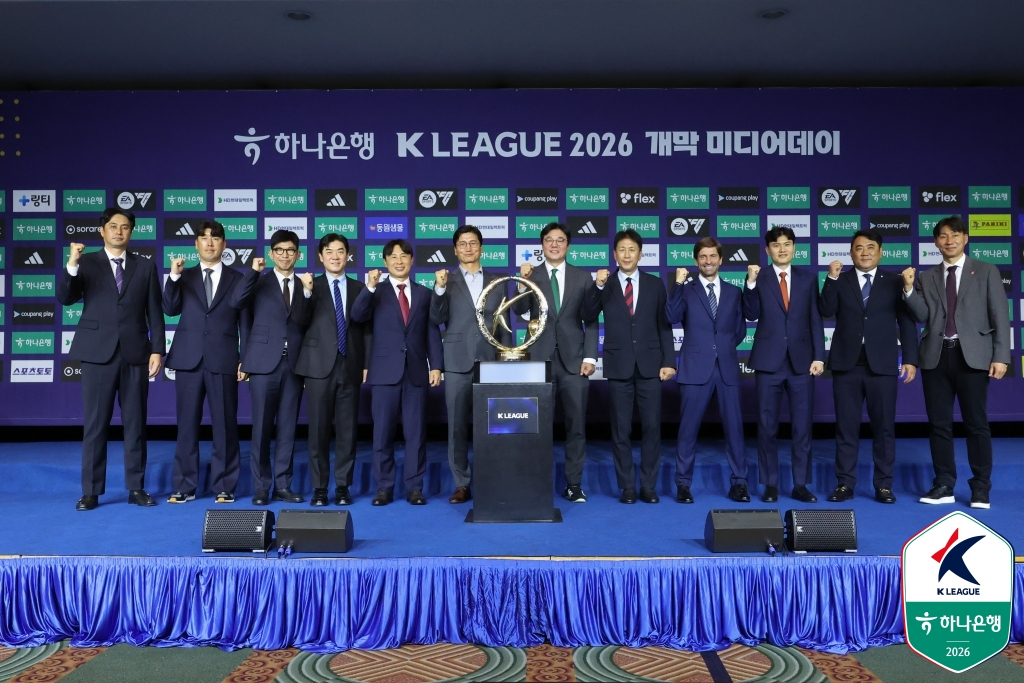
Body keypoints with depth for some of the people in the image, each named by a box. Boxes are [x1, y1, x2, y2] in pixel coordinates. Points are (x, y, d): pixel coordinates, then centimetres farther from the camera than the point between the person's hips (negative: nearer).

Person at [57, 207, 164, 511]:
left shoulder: (146, 267, 9)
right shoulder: (87, 263, 6)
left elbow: (155, 312, 6)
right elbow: (64, 298, -6)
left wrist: (157, 350, -2)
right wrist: (71, 265, -22)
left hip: (135, 353, 1)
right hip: (98, 353, -1)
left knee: (135, 423, 6)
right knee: (94, 424, 3)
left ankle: (136, 488, 14)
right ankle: (91, 491, 11)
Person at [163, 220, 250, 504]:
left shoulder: (237, 279, 7)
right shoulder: (185, 276, 12)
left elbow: (245, 322, 6)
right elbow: (170, 310, -1)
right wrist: (174, 277, -12)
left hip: (223, 361, -1)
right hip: (188, 360, 2)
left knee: (225, 425, 2)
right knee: (186, 424, 5)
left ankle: (224, 486, 11)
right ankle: (184, 486, 14)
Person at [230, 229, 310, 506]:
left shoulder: (305, 285, 11)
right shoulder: (259, 282, 6)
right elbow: (236, 302, -12)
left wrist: (309, 291, -11)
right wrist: (253, 271, -15)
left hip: (293, 365, 2)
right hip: (264, 363, -2)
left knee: (288, 427, 6)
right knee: (262, 427, 1)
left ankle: (282, 485, 14)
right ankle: (261, 487, 10)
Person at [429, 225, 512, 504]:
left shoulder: (497, 282, 11)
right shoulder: (448, 283, 7)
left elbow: (504, 324, 11)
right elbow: (437, 319, -5)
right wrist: (439, 288, -18)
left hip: (490, 363, 1)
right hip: (458, 363, 0)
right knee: (457, 426, 2)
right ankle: (462, 484, 11)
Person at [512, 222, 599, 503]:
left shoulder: (583, 277, 8)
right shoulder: (531, 275, 8)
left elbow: (590, 320, 5)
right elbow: (519, 310, -6)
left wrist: (590, 357, -3)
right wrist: (523, 281, -21)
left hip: (573, 360, 0)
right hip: (539, 360, 0)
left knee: (576, 425, 3)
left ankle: (574, 484, 13)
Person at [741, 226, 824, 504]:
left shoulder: (808, 278, 8)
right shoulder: (759, 278, 4)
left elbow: (816, 319, 5)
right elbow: (751, 315, -9)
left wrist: (819, 356, -2)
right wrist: (751, 283, -20)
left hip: (802, 361, 1)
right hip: (768, 361, -1)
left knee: (802, 426, 5)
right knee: (767, 426, 4)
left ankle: (800, 484, 16)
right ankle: (770, 484, 15)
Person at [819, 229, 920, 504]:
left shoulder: (895, 282, 7)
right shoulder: (839, 281, 8)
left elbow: (907, 322, 4)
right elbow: (827, 311, -8)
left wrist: (910, 360, -3)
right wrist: (832, 278, -15)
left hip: (882, 365, 0)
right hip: (846, 364, 0)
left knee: (884, 427, 4)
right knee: (846, 427, 4)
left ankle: (884, 485, 14)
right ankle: (845, 483, 11)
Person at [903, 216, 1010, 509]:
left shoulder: (986, 272, 7)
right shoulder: (927, 277, 13)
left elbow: (1000, 316, 1)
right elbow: (922, 316, 2)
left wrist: (1001, 356, -7)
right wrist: (909, 289, -13)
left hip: (972, 355, -2)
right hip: (936, 356, 3)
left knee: (976, 423, 2)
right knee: (939, 424, 5)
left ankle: (980, 488, 10)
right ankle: (944, 485, 14)